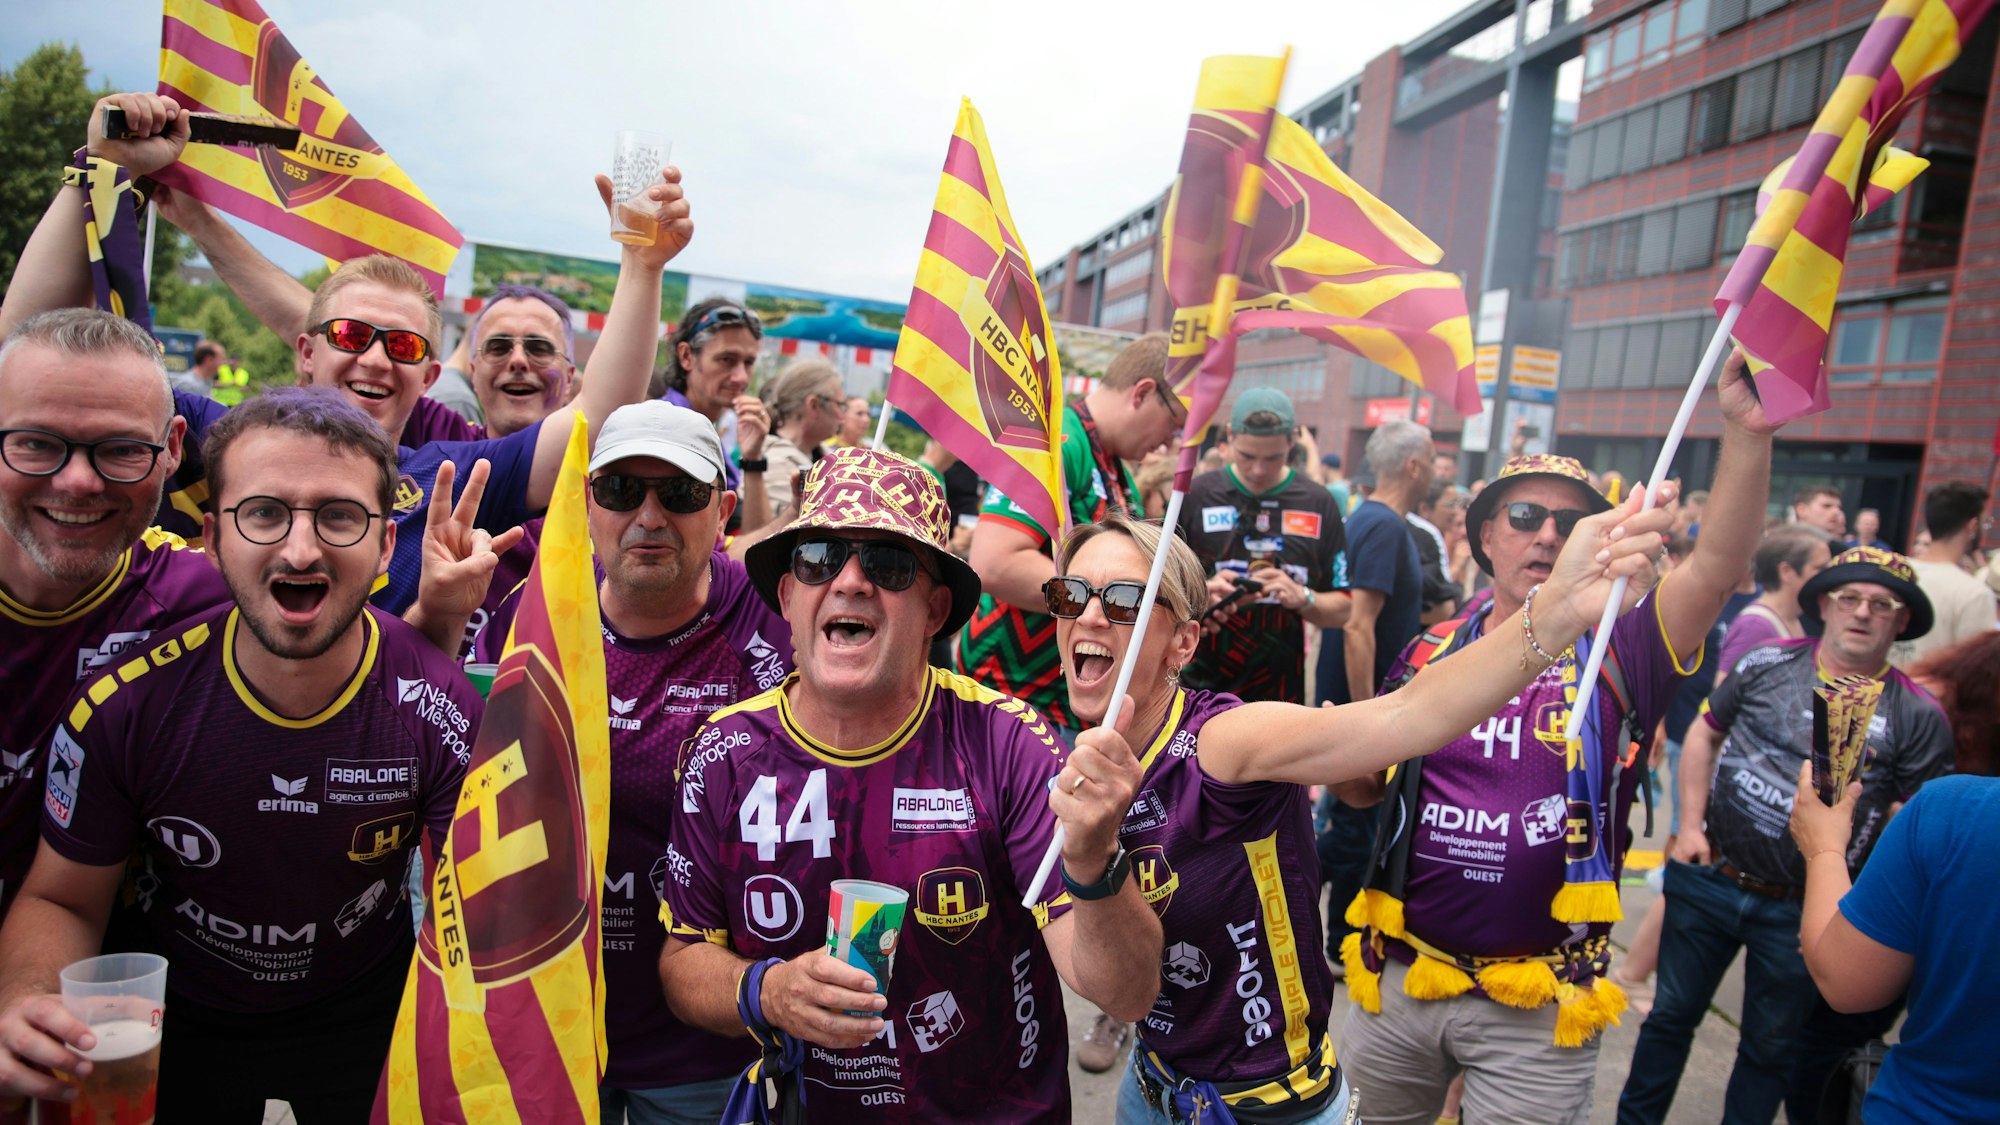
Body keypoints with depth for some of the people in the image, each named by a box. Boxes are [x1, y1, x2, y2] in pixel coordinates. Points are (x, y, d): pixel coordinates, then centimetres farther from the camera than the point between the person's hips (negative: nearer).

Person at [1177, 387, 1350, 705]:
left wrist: (1303, 598, -12)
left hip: (1280, 691, 1)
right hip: (1199, 687, -1)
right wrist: (1202, 593, -17)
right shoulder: (1196, 494, 0)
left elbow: (1341, 611, 7)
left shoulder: (1318, 504, 5)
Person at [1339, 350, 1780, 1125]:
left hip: (1538, 1011, -3)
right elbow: (1367, 786, 13)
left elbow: (1717, 566, -22)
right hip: (1397, 978, 3)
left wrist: (1748, 434, -36)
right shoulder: (1430, 654, 3)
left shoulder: (1617, 655, -5)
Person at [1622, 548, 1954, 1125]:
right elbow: (1703, 735, 8)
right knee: (1672, 1016, 15)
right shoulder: (1768, 664, -2)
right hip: (1708, 880, 1)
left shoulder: (1917, 716, -7)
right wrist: (1690, 826, 0)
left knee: (1770, 1051, 16)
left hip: (1800, 912, -1)